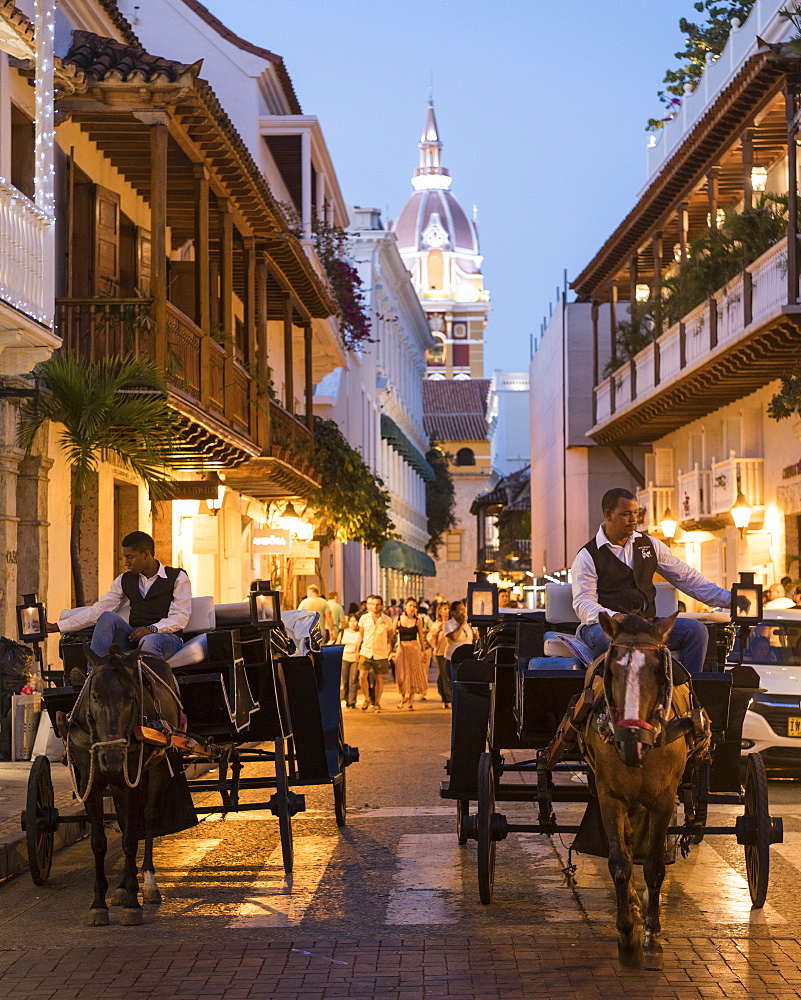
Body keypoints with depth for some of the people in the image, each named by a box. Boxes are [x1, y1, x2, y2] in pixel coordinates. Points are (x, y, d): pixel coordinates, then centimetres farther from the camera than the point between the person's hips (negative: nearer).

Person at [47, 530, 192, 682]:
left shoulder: (177, 578, 3)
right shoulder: (125, 581, 18)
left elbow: (180, 617, -6)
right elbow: (97, 611, 14)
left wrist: (152, 629, -22)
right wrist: (56, 627, 7)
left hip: (167, 637, -5)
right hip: (134, 638, 5)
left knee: (148, 642, -39)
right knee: (108, 617, -23)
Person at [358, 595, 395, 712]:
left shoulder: (387, 620, -4)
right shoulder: (364, 618, 1)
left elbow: (391, 635, 13)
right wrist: (358, 650, 18)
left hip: (381, 654, -1)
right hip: (366, 652, 1)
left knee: (379, 679, 4)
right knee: (362, 676, -11)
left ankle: (377, 702, 19)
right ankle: (367, 699, 10)